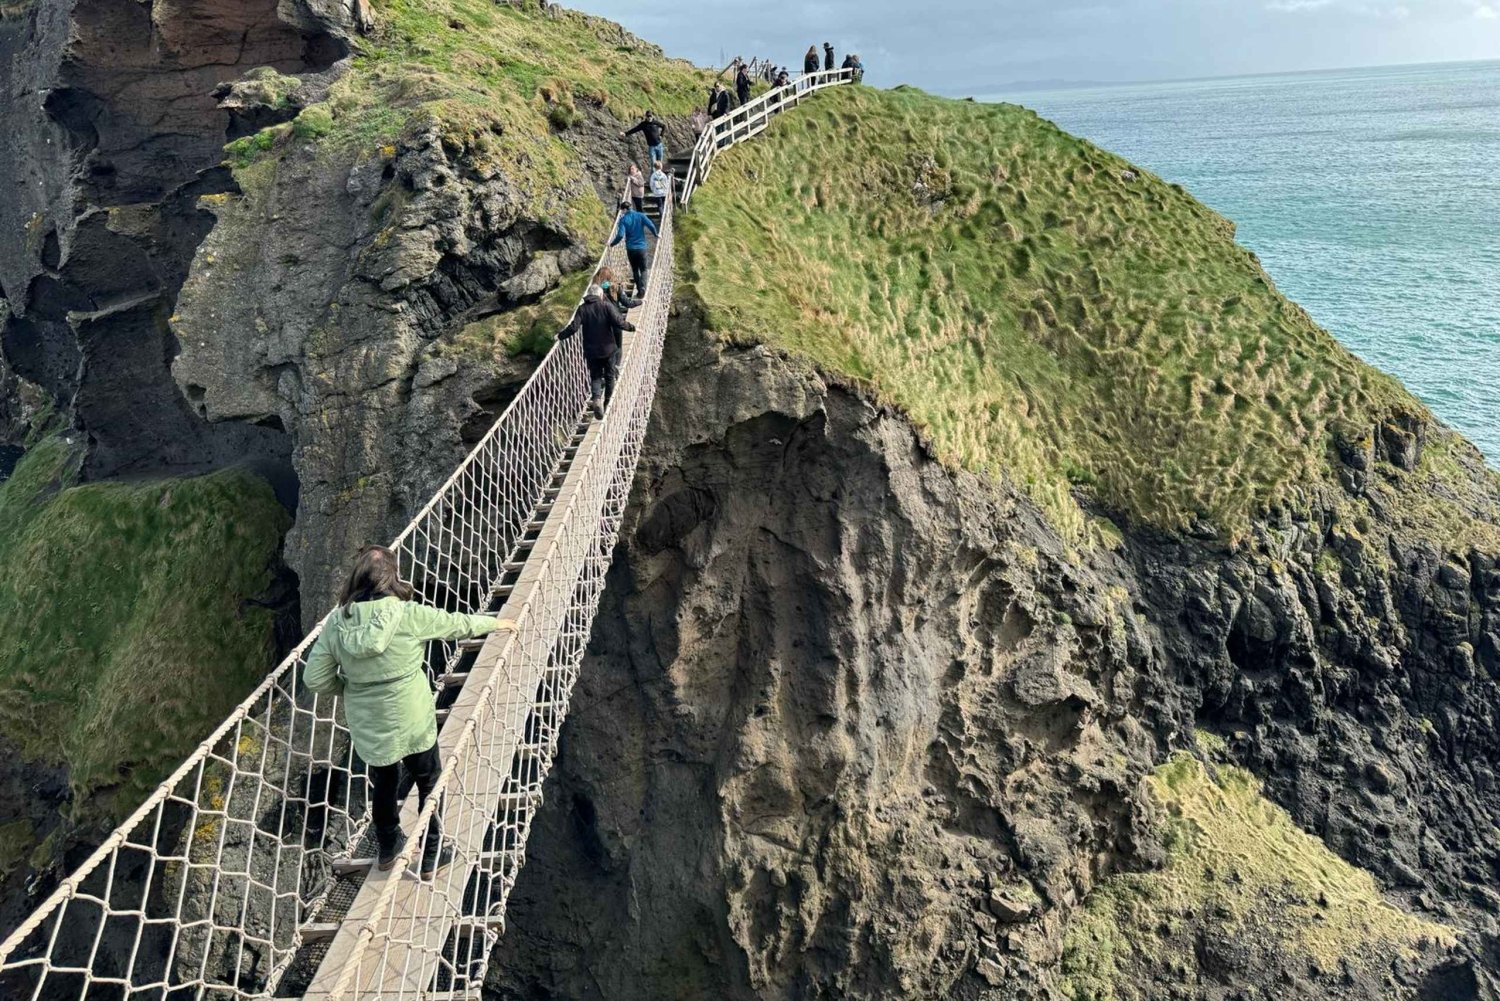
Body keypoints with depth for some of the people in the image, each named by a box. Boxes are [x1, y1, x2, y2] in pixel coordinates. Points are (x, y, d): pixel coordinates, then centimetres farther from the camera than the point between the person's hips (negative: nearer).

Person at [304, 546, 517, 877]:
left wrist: (350, 685, 10)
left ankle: (387, 849, 47)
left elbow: (315, 679, -7)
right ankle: (432, 856, 32)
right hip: (411, 724, -4)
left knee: (383, 783, 27)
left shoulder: (336, 621, -10)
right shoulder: (408, 615, -19)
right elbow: (457, 624, -5)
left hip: (367, 727, 4)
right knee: (430, 784, 19)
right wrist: (496, 623, 12)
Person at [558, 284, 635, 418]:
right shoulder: (607, 306, -8)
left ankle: (596, 398, -16)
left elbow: (574, 327, -11)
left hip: (591, 351, 1)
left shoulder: (582, 309, -4)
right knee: (609, 376, 15)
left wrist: (560, 336, 2)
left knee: (595, 376, 10)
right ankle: (608, 402, 24)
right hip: (609, 349, -1)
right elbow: (618, 322, -17)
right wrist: (632, 327, -3)